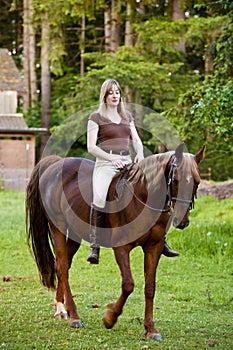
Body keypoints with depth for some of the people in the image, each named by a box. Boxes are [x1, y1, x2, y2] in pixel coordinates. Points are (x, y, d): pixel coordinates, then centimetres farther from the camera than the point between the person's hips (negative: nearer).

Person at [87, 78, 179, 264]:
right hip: (105, 163, -5)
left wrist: (140, 153, -6)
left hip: (127, 163, 5)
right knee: (99, 198, -29)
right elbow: (91, 147, -3)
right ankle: (94, 246, -25)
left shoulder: (127, 116, 20)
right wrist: (112, 159, -16)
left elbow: (136, 140, 16)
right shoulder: (96, 117, 4)